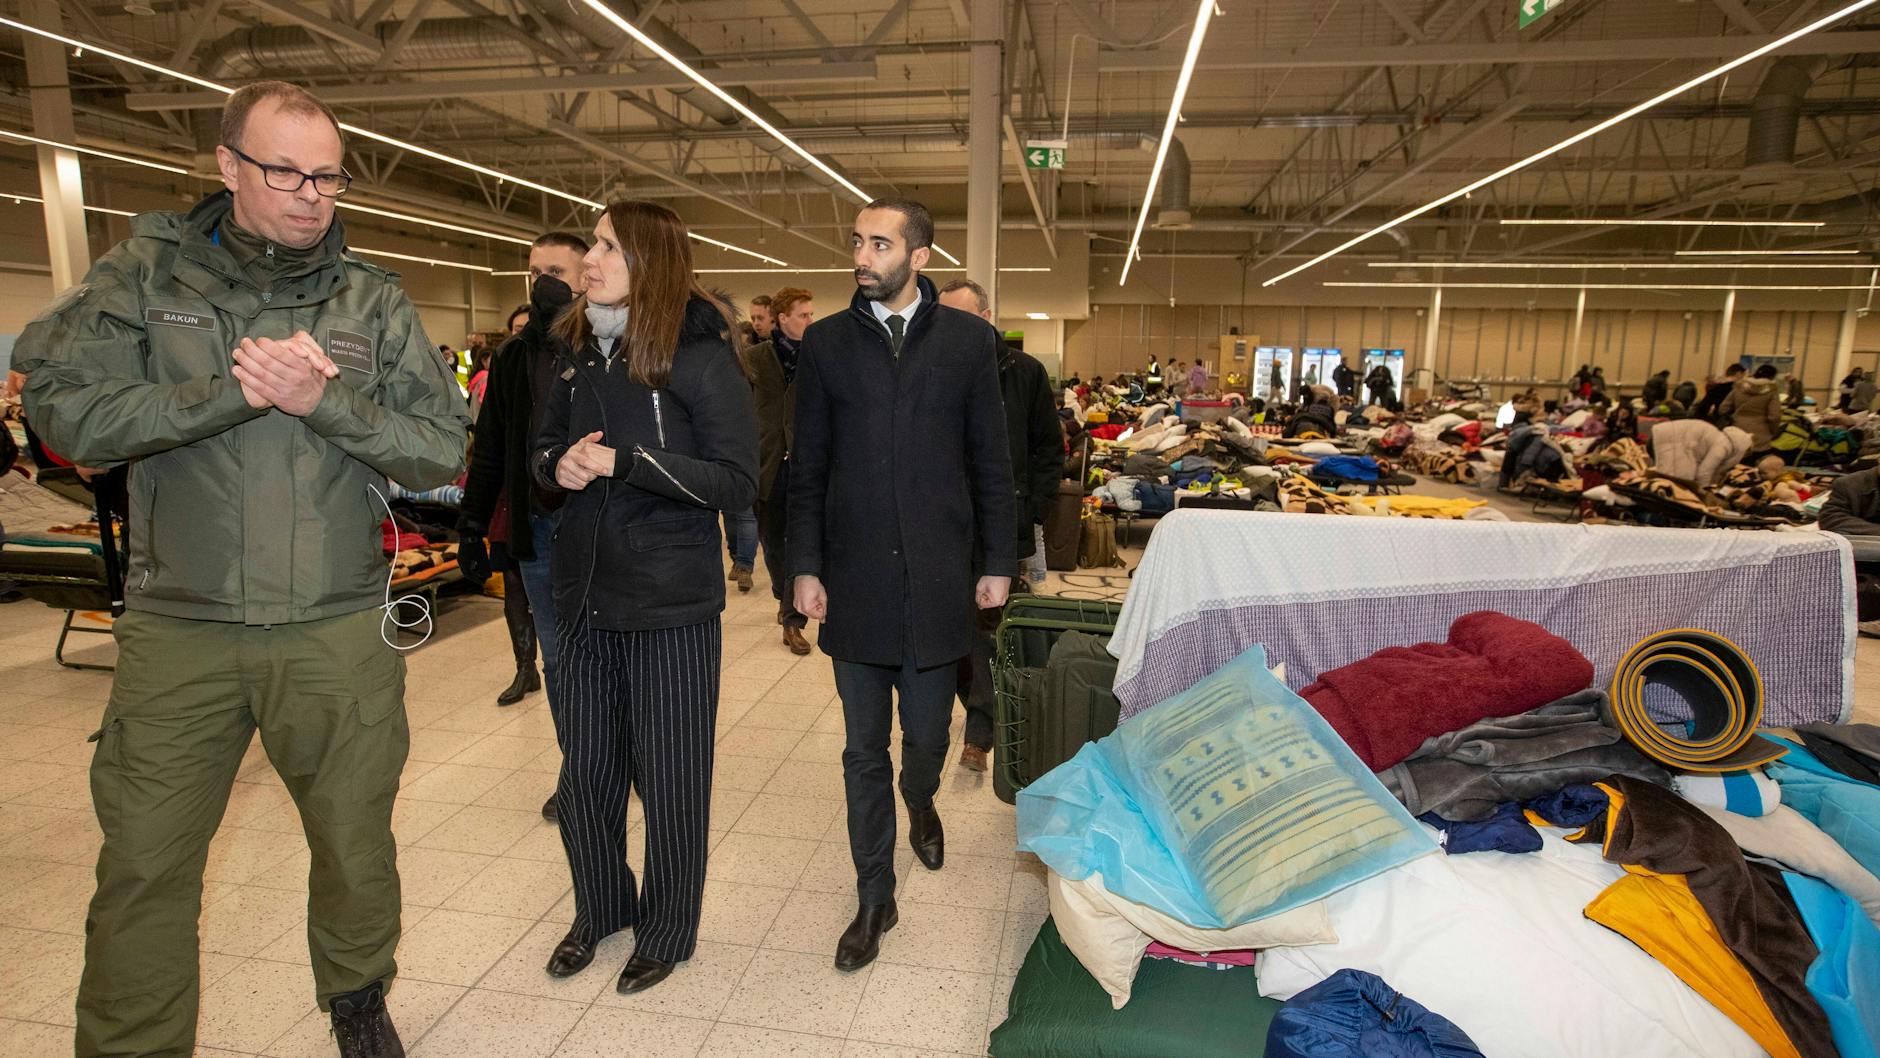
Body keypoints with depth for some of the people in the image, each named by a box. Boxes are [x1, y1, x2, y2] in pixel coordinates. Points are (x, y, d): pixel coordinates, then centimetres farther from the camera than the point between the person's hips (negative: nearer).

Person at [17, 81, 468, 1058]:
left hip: (339, 631, 1)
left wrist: (322, 401, -17)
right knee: (143, 873, 7)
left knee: (356, 848, 14)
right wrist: (236, 389, -18)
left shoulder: (373, 299, 3)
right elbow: (65, 412, -8)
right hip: (177, 628, 0)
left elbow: (443, 452, -4)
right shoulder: (146, 271, 3)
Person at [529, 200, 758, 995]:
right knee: (584, 772, 16)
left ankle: (669, 929, 31)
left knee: (668, 779, 8)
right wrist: (558, 465, -6)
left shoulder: (700, 357, -10)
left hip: (671, 605, -5)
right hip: (584, 599, 6)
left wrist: (624, 461, -21)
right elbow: (543, 450, 18)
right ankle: (601, 907, 41)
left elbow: (737, 484, -15)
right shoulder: (577, 353, 8)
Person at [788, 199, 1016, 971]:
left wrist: (997, 561, 2)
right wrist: (805, 566, 0)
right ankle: (875, 899, 25)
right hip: (855, 578, 1)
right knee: (865, 749, 8)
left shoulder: (969, 340, 3)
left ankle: (920, 805, 48)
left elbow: (991, 460, 4)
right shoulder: (826, 343, 5)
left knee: (927, 733, 12)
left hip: (937, 579, 0)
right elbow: (807, 466, 5)